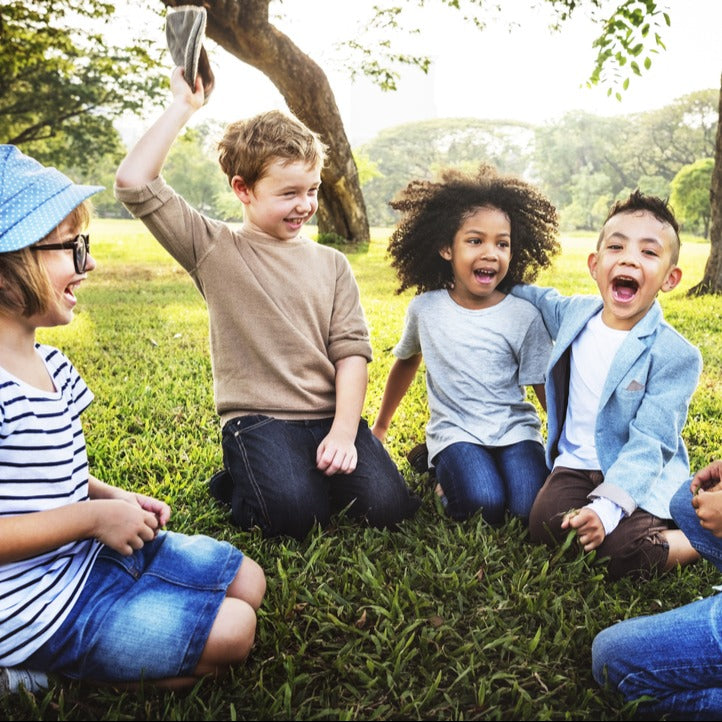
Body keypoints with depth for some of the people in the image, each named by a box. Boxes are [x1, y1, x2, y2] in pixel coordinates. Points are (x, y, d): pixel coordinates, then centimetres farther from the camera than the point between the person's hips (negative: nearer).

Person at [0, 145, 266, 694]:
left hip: (94, 549, 9)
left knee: (248, 580, 13)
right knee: (232, 630, -8)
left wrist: (115, 498, 0)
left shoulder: (47, 362, 4)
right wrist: (93, 516, -23)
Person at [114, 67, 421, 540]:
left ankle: (320, 470, 14)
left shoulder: (332, 263, 11)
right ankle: (238, 482, 7)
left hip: (330, 415, 3)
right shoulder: (216, 250, 1)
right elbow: (134, 183, -9)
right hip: (258, 418, -3)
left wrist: (344, 430, -11)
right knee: (297, 515, -26)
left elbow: (351, 351, 3)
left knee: (390, 506, -15)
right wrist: (183, 106, -5)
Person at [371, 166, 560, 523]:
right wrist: (379, 428, 26)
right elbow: (406, 362, 18)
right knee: (484, 503, -28)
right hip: (455, 432, 0)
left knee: (532, 508, -24)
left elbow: (547, 388, 3)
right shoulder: (424, 309, 1)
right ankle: (448, 476, 3)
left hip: (514, 429, 1)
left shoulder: (524, 315, -3)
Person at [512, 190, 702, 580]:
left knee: (623, 554, -28)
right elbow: (540, 298, 26)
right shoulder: (574, 313, 0)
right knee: (544, 526, -25)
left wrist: (606, 507, -32)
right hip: (576, 464, 4)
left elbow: (648, 445, -19)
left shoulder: (675, 355, -15)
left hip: (640, 478, -3)